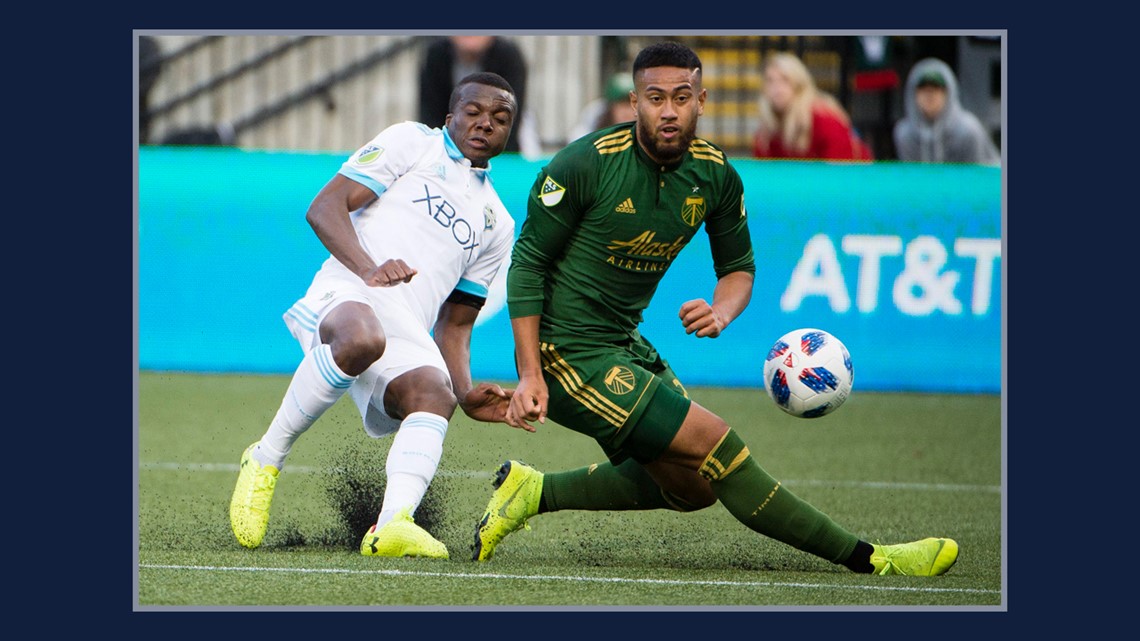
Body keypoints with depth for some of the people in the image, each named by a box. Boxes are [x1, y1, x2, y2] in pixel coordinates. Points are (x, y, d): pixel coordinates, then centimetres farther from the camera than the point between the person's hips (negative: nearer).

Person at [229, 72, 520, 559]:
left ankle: (394, 523, -49)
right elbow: (323, 209, 4)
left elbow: (456, 323, 34)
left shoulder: (497, 224, 32)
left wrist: (466, 393, 13)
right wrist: (368, 268, -15)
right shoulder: (413, 143, 16)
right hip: (347, 295, -5)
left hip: (408, 335, 5)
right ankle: (266, 460, -20)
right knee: (362, 339, -40)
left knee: (434, 393, -30)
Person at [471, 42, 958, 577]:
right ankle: (870, 560, -8)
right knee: (719, 449, -13)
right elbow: (528, 260, -13)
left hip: (624, 343, 8)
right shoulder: (588, 163, -18)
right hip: (571, 351, -8)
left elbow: (738, 268, 13)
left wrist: (721, 313, -12)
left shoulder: (716, 176, -1)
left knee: (692, 486, 14)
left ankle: (535, 493, 16)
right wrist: (530, 375, -18)